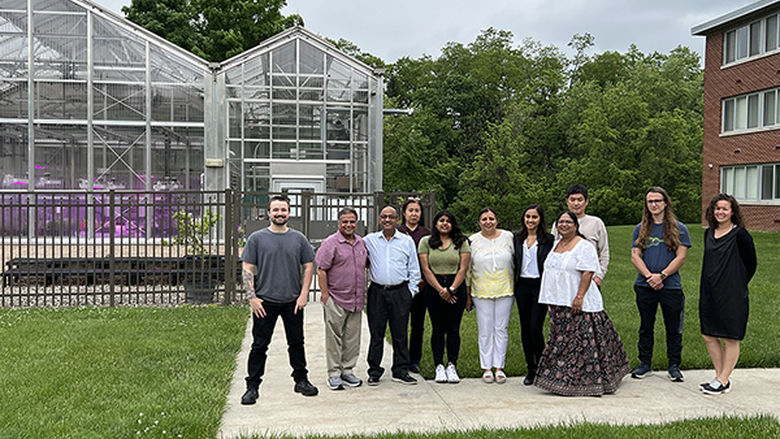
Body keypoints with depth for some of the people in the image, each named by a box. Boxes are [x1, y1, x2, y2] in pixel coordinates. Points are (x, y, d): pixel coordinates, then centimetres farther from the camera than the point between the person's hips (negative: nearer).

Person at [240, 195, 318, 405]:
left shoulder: (299, 238, 6)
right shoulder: (257, 238, 0)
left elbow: (308, 267, 9)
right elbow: (247, 269, -1)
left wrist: (304, 294, 0)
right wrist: (252, 297, -9)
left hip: (293, 302, 2)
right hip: (264, 302, -2)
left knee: (297, 344, 12)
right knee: (259, 346, 2)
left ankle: (301, 380, 26)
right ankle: (252, 386, 11)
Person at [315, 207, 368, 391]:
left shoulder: (362, 243, 11)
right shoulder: (330, 243, -8)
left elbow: (367, 263, 24)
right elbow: (321, 270, -10)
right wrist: (325, 294, -13)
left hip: (356, 300, 6)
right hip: (336, 300, -6)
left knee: (352, 338, 11)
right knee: (334, 338, 1)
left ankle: (347, 371, 22)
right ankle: (334, 374, 10)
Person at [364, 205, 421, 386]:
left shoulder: (407, 241, 7)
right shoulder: (369, 240, 7)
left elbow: (414, 270, 10)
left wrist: (410, 292, 5)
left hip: (400, 293, 0)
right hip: (377, 293, 0)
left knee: (400, 334, 4)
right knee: (376, 333, 3)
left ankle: (401, 371, 14)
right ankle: (374, 371, 12)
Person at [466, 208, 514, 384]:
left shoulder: (508, 237, 2)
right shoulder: (473, 241, 2)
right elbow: (467, 269, 5)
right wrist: (468, 296, 4)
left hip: (505, 291, 1)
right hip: (482, 292, 0)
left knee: (501, 329, 4)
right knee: (485, 330, 3)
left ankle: (499, 367, 14)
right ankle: (486, 368, 12)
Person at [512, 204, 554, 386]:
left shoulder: (548, 239, -2)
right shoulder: (517, 238, 10)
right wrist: (514, 286, 10)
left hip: (540, 286, -4)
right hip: (522, 286, 4)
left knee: (536, 328, -9)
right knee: (525, 329, 8)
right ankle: (530, 369, 19)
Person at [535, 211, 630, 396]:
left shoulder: (583, 247, -10)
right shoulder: (556, 245, 16)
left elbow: (588, 273, -17)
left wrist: (579, 297, -24)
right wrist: (550, 297, 19)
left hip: (577, 303, -8)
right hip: (558, 303, 8)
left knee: (580, 340, -5)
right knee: (561, 339, 10)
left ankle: (581, 381, 1)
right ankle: (561, 379, 17)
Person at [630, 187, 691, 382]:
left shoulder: (678, 229, 2)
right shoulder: (640, 229, 9)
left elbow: (681, 257, -4)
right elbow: (635, 256, 2)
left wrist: (661, 275, -14)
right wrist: (649, 276, -13)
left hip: (671, 286, -2)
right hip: (645, 286, 2)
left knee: (673, 328, 5)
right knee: (646, 326, 10)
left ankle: (674, 366, 17)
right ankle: (645, 364, 21)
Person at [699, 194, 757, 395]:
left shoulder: (740, 235, -9)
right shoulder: (709, 234, 10)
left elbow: (751, 264, -3)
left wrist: (737, 286, 1)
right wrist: (705, 291, 14)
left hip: (732, 296, -7)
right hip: (709, 294, 7)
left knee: (730, 339, 3)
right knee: (709, 336, 9)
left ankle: (723, 381, 11)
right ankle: (721, 377, 21)